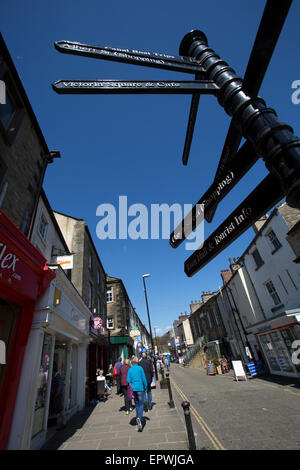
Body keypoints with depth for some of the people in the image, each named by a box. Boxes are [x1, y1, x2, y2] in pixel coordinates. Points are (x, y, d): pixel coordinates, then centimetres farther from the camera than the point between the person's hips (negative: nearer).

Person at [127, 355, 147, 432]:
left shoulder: (130, 370, -1)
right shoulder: (140, 368, -9)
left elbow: (128, 380, 0)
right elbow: (144, 379, -7)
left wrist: (131, 387, 14)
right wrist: (145, 387, 4)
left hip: (133, 389, 4)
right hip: (140, 388, -3)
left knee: (136, 404, 19)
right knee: (141, 404, 2)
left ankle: (138, 418, 26)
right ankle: (139, 418, -18)